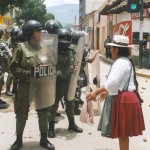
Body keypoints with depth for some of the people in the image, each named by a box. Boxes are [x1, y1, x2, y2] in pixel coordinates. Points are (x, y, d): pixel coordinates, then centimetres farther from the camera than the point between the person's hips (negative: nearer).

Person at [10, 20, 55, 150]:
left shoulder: (45, 46, 3)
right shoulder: (22, 48, -9)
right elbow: (14, 68, -10)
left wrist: (47, 70, -2)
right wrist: (29, 73, -19)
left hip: (43, 86, 4)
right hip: (26, 86, -3)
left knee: (44, 113, 13)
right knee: (22, 114, 9)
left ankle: (44, 139, 30)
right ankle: (19, 139, 27)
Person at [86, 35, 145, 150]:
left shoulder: (120, 62, -16)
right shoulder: (125, 61, 17)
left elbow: (113, 82, -29)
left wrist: (96, 92, -29)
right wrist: (107, 92, 30)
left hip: (122, 100, -10)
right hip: (124, 98, 10)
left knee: (122, 133, -2)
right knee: (123, 133, 18)